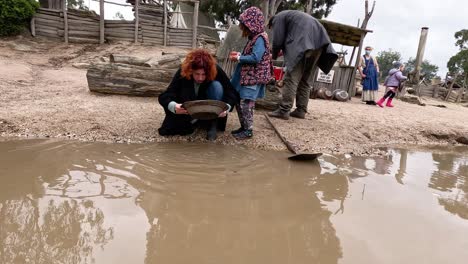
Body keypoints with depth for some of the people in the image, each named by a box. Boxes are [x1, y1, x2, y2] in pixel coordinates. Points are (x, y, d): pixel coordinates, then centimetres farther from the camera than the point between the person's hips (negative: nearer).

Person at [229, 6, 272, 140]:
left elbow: (255, 58, -25)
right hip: (247, 76, 10)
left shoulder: (259, 39, -15)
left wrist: (239, 58, -14)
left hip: (253, 78, -10)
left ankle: (248, 130, 4)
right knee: (238, 101, 13)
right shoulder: (254, 38, 15)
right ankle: (244, 127, 23)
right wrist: (239, 54, 7)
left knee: (246, 103, -8)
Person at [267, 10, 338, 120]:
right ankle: (301, 110, 8)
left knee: (291, 78, -11)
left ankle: (283, 110, -14)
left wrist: (273, 56, 18)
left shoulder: (278, 18, 14)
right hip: (318, 41, 8)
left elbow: (278, 40, 4)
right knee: (306, 79, 9)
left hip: (302, 43, -8)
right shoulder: (291, 15, 39)